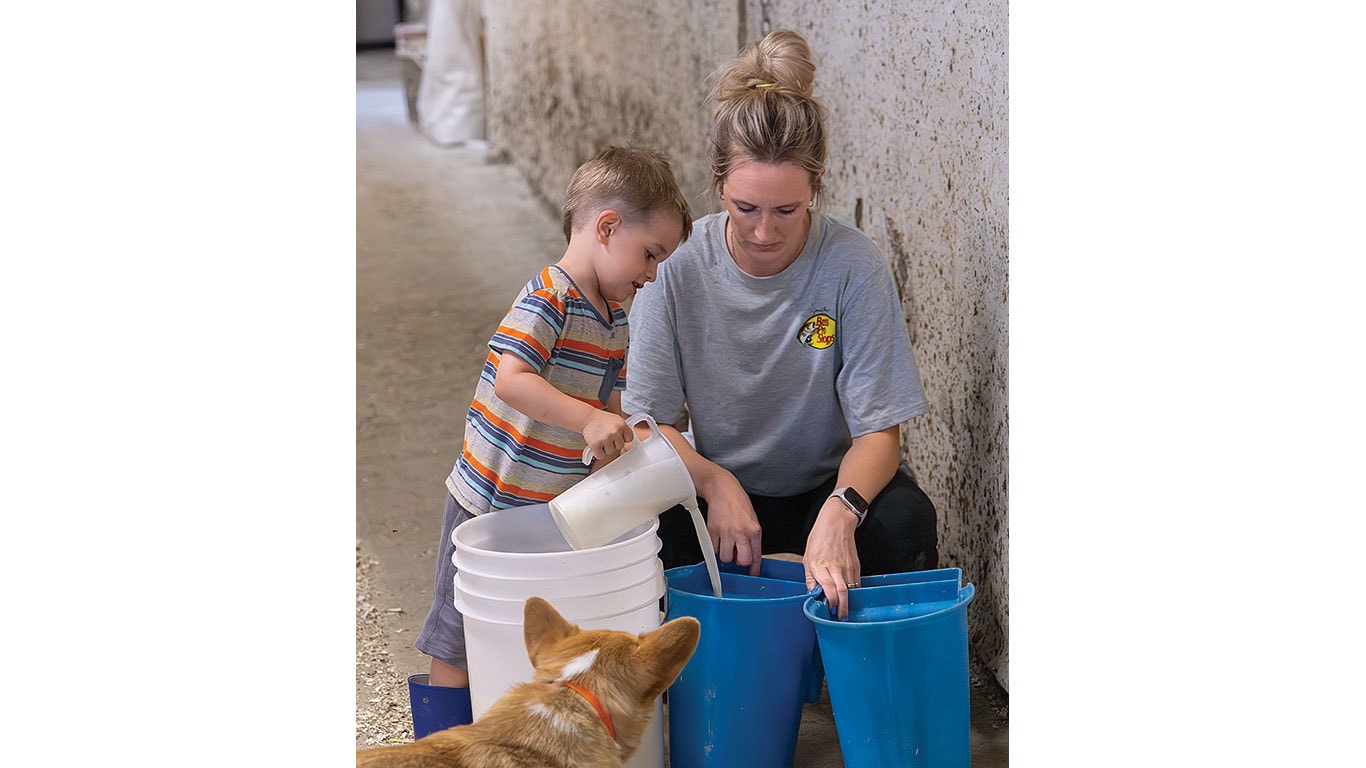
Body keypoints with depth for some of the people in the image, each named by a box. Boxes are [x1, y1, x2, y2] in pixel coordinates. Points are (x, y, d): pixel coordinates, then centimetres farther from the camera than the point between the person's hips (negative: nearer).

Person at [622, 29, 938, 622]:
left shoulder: (854, 267, -17)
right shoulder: (676, 266, -14)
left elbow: (879, 432, -18)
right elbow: (654, 423, -10)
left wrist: (839, 512, -39)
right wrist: (717, 485, -30)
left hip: (829, 486, 0)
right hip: (714, 488, 1)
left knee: (905, 519, -32)